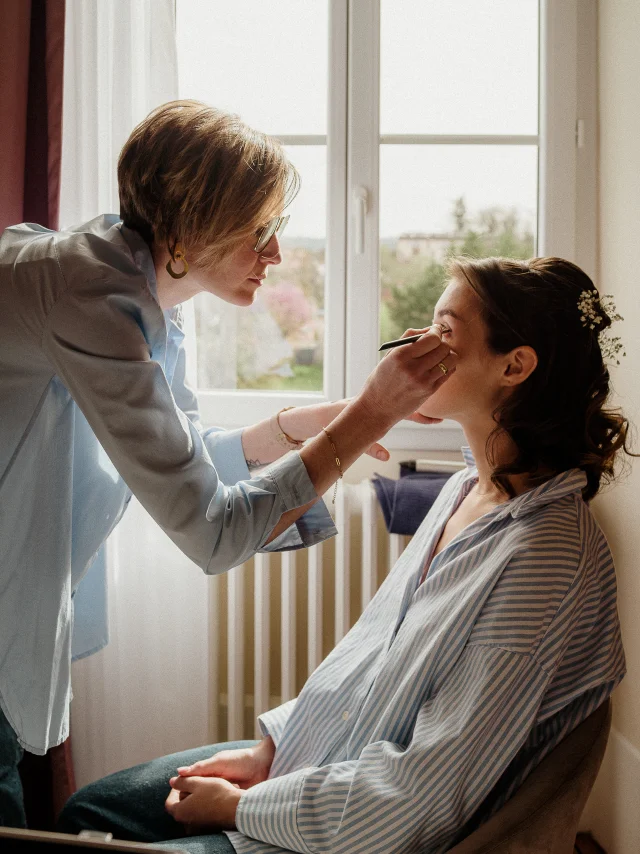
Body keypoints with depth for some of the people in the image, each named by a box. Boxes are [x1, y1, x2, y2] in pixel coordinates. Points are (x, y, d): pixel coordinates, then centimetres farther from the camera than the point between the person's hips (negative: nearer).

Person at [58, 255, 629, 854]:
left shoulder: (545, 554, -27)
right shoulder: (465, 491, 2)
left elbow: (424, 795, -26)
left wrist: (239, 806, -16)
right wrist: (269, 748, 5)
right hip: (315, 753, 8)